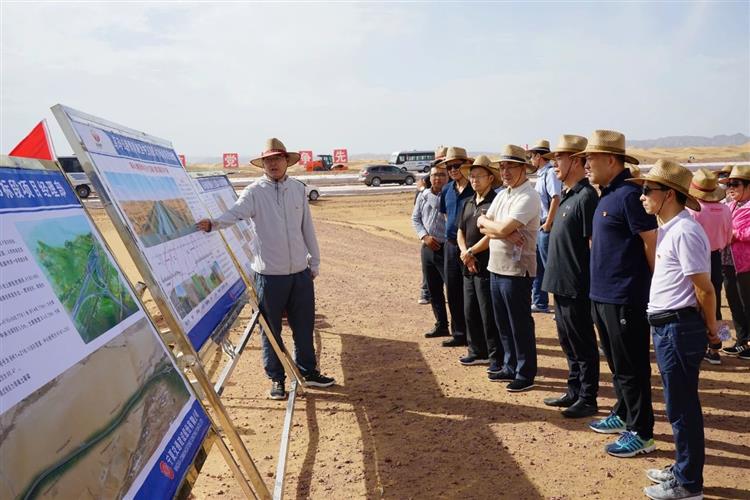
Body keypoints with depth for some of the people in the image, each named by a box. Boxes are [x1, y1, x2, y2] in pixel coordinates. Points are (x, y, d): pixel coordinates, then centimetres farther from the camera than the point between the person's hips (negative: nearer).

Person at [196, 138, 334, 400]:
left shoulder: (298, 188, 6)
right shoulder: (254, 192, -7)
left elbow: (307, 227, 11)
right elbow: (235, 212, -24)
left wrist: (314, 261, 12)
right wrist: (213, 223, -45)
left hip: (300, 271, 4)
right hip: (269, 273, -3)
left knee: (304, 325, 14)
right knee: (271, 329, 7)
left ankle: (308, 371, 31)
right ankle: (276, 378, 23)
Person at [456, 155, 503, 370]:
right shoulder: (468, 203, 14)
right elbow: (460, 231, 15)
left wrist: (471, 252, -10)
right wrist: (465, 252, -3)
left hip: (487, 266, -8)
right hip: (469, 266, 8)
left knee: (489, 314, -3)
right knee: (470, 311, 14)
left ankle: (497, 357, 7)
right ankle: (478, 352, 27)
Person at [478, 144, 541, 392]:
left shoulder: (528, 197, -15)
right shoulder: (502, 195, 13)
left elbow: (502, 228, -24)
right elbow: (483, 226, 4)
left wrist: (486, 222, -5)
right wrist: (507, 233, -13)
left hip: (517, 270, -9)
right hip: (496, 267, 9)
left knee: (520, 325, 2)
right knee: (503, 324, 17)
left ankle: (526, 374, 14)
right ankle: (510, 367, 30)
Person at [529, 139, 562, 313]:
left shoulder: (550, 173, -14)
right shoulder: (541, 174, 15)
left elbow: (556, 199, -22)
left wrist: (548, 224, -20)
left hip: (546, 228, -10)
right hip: (538, 227, 10)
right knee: (537, 267, 15)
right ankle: (539, 302, 25)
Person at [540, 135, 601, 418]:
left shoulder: (586, 196, -17)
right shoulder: (567, 195, 13)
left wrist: (591, 281, -17)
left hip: (577, 287, -10)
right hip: (561, 283, 10)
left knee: (583, 345, 2)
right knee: (568, 342, 18)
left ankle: (588, 399, 14)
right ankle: (574, 391, 30)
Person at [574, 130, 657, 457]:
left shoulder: (629, 195, -17)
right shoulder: (607, 195, 13)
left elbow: (652, 243, -18)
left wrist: (650, 284, -9)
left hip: (624, 298, -10)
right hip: (602, 294, 10)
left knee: (631, 367, 0)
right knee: (616, 363, 21)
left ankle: (641, 433, 11)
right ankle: (623, 414, 35)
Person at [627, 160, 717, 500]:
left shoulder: (684, 231, -19)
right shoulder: (667, 229, 12)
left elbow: (704, 288, -18)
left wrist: (710, 328, -5)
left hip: (679, 328, -10)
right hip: (666, 327, 10)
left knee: (682, 407, 1)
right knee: (680, 404, 19)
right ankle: (683, 469, 34)